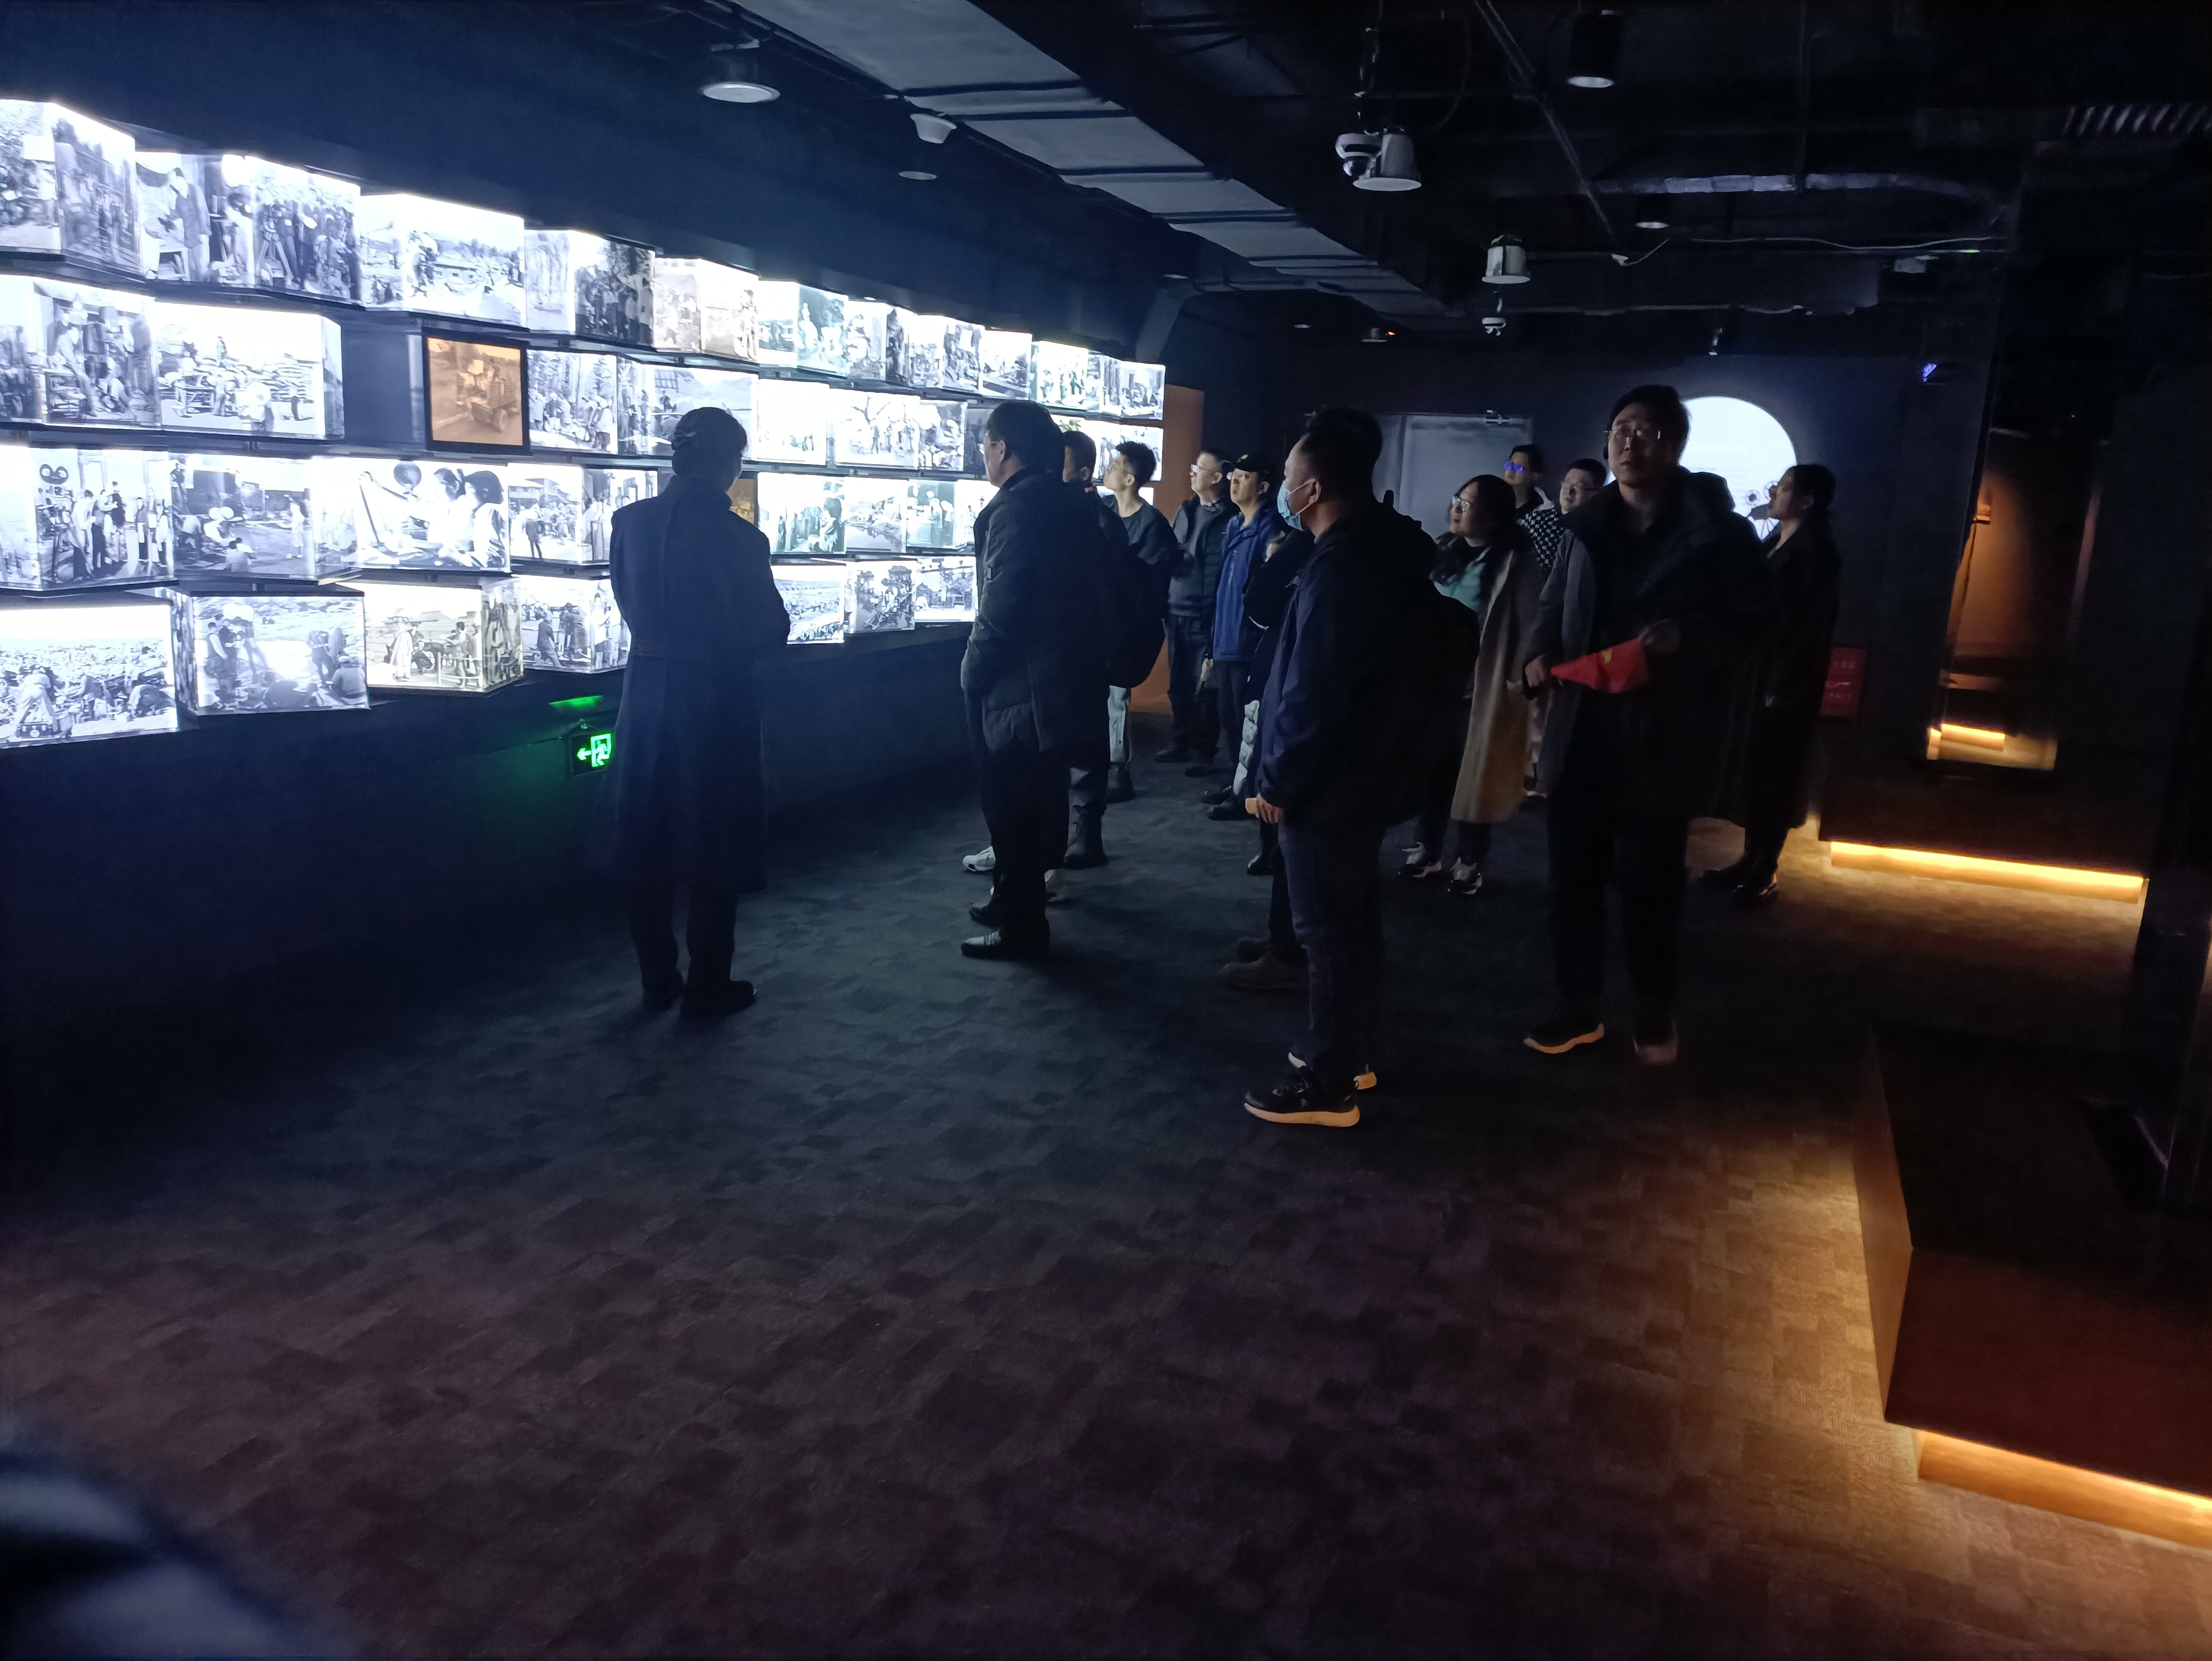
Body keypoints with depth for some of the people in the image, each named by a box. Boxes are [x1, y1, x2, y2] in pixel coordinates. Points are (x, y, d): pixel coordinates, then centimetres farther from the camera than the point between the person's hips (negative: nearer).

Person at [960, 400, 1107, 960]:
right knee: (1036, 800, 19)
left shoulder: (1015, 508, -17)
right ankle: (1016, 900, 32)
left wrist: (973, 673, -9)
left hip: (1020, 684, -9)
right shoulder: (1075, 505, 10)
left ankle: (1020, 927, 11)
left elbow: (1000, 609, -23)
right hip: (1068, 675, 9)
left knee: (1012, 808, 2)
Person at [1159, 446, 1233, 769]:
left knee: (1204, 687, 1)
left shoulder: (1229, 519, -9)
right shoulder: (1185, 511, 13)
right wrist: (1164, 600, 10)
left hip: (1204, 617, -7)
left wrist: (1219, 617, -15)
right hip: (1176, 612, 7)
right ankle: (1180, 742, 27)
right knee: (1178, 684, 14)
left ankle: (1203, 752, 11)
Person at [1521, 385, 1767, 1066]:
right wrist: (1540, 651, -4)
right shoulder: (1588, 526, 10)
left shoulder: (1718, 533, -5)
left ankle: (1656, 1017, 25)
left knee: (1649, 884, 6)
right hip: (1583, 732, 4)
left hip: (1663, 739, -4)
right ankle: (1578, 1008, 24)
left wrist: (1685, 636, -23)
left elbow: (1749, 626, -4)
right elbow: (1555, 606, 17)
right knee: (1573, 876, 9)